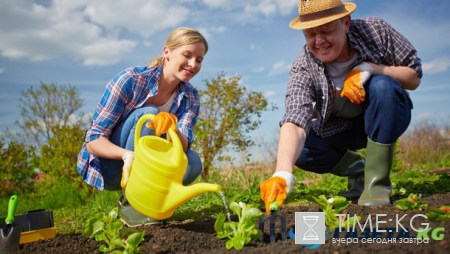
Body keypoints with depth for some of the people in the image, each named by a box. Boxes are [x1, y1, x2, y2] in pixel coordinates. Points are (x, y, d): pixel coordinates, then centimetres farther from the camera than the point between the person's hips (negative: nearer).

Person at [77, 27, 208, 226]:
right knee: (147, 114, -29)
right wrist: (127, 155, -41)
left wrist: (172, 128, -43)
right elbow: (93, 140, -21)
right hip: (107, 167, -4)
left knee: (192, 163, -26)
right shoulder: (130, 80, -19)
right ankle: (129, 203, -19)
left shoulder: (190, 96, -5)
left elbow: (183, 146, -20)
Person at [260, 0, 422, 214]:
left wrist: (369, 68, -32)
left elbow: (414, 77, -14)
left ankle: (376, 181, -21)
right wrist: (283, 172, -59)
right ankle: (357, 170, 4)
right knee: (299, 149, -26)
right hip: (340, 128, 1)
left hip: (387, 119, 0)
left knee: (382, 85, -32)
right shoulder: (303, 68, -25)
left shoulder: (375, 30, -21)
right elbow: (295, 120, -41)